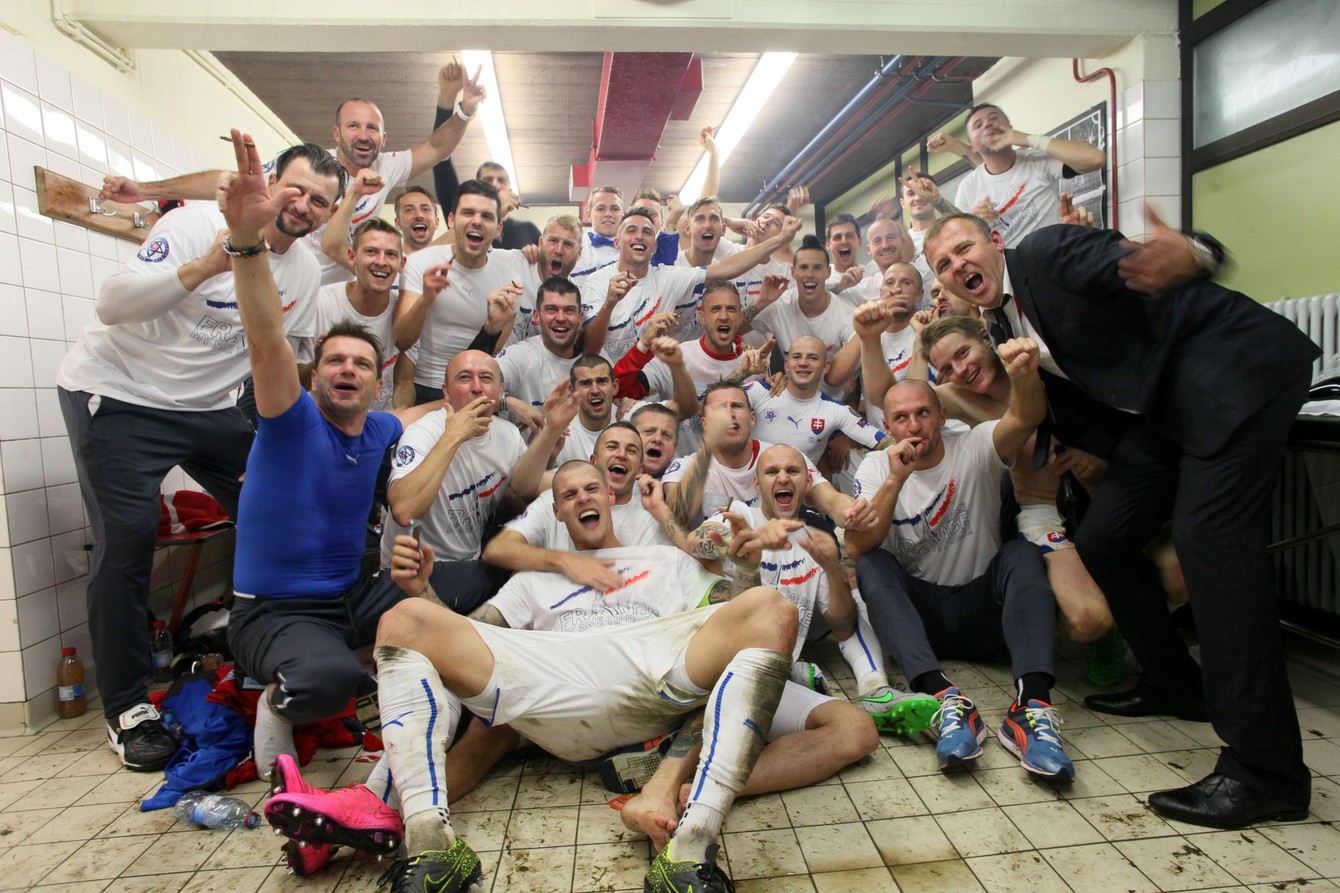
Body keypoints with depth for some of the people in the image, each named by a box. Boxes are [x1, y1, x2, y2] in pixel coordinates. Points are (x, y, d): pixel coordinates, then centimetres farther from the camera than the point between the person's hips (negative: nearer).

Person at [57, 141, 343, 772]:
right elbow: (113, 302, -25)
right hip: (119, 393, -6)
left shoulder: (306, 272, 3)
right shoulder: (199, 224, -16)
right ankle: (126, 709, 3)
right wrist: (206, 266, -39)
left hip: (207, 405, 6)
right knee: (128, 538, -12)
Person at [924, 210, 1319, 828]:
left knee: (1208, 535, -21)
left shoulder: (1047, 251, -11)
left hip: (1234, 367, -9)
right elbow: (1073, 399, 14)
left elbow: (1132, 262, -27)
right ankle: (1176, 684, 27)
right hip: (1164, 404, 9)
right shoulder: (1006, 329, 11)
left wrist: (1189, 253, -47)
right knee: (1102, 539, 6)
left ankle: (1264, 769, -15)